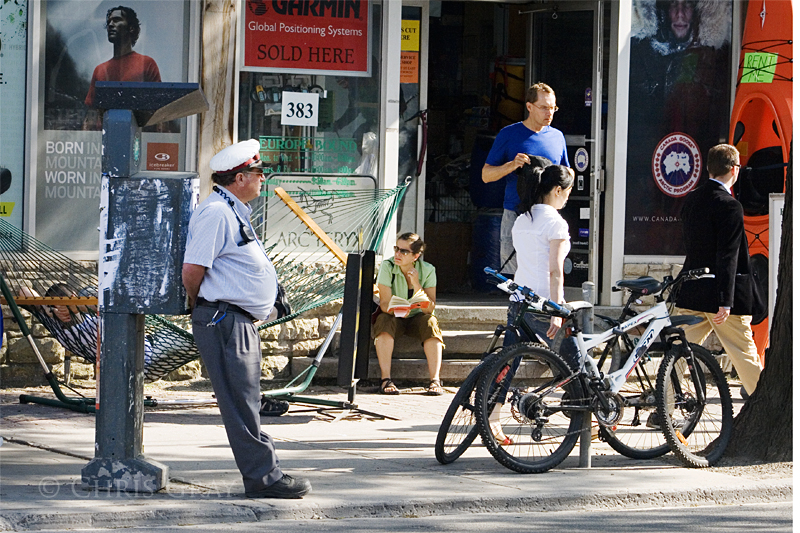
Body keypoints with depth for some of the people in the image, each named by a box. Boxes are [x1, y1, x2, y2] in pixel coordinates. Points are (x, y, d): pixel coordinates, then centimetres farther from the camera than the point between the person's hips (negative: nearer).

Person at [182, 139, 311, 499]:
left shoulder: (234, 213, 20)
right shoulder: (215, 212, -14)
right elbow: (192, 270, -19)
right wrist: (202, 308, -4)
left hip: (242, 324, 11)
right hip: (224, 320, -11)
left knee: (247, 404, 13)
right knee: (241, 405, -8)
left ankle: (263, 474, 17)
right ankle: (263, 477, -7)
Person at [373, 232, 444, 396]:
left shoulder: (427, 270, -12)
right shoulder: (387, 267, -15)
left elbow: (429, 309, -18)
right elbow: (385, 304, -20)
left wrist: (416, 285, -31)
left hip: (417, 318, 1)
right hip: (394, 317, -1)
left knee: (430, 322, -32)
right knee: (384, 321, -34)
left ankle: (435, 380, -35)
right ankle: (385, 378, -38)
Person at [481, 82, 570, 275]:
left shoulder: (557, 137, 13)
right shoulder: (509, 135, 3)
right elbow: (486, 175, 3)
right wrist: (512, 165, -16)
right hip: (515, 215, -3)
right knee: (512, 277, -5)